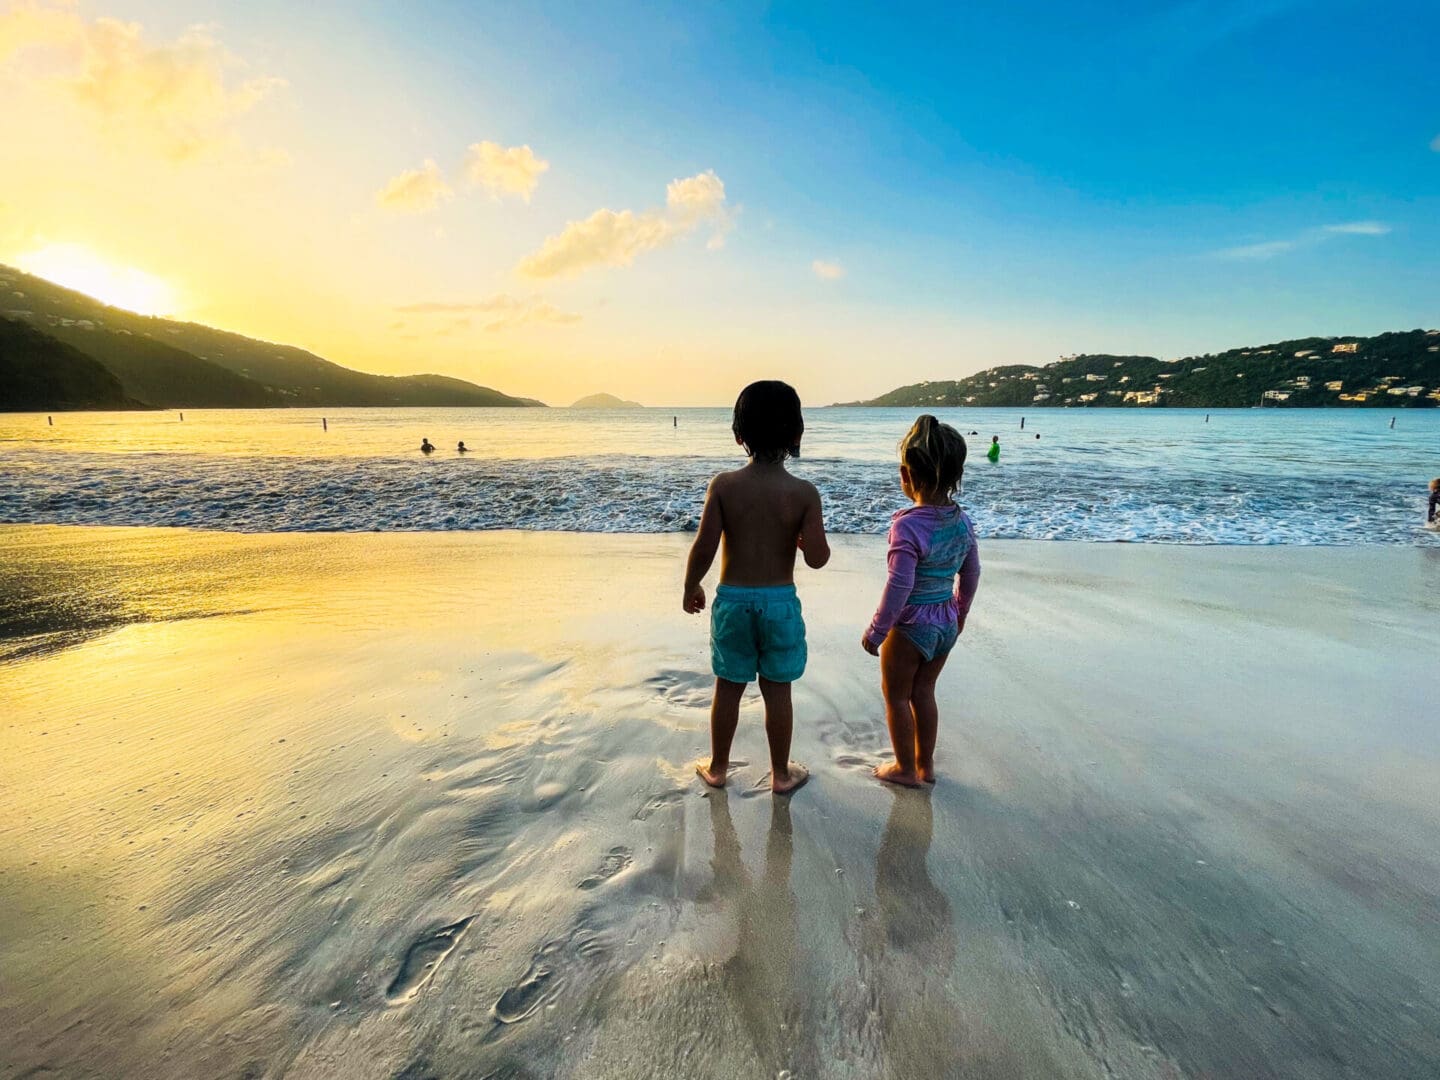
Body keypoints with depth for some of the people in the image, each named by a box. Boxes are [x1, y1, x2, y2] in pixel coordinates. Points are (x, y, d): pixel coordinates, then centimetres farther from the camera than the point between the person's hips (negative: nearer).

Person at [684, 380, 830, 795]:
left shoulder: (723, 485, -12)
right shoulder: (804, 492, -12)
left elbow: (704, 548, -12)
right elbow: (816, 558, -14)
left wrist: (691, 588, 5)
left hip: (733, 600, 1)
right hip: (781, 601, 0)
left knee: (728, 688, 16)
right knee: (777, 691, 14)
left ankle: (717, 767, 34)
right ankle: (781, 773, 30)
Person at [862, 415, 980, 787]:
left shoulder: (908, 526, -25)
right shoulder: (963, 521, -3)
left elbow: (898, 587, -24)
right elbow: (971, 574, 8)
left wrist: (875, 632, -13)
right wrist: (961, 611, 24)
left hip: (910, 626, -7)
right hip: (946, 623, 7)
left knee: (896, 696, 14)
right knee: (923, 692, 22)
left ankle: (905, 768, 28)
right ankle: (925, 765, 35)